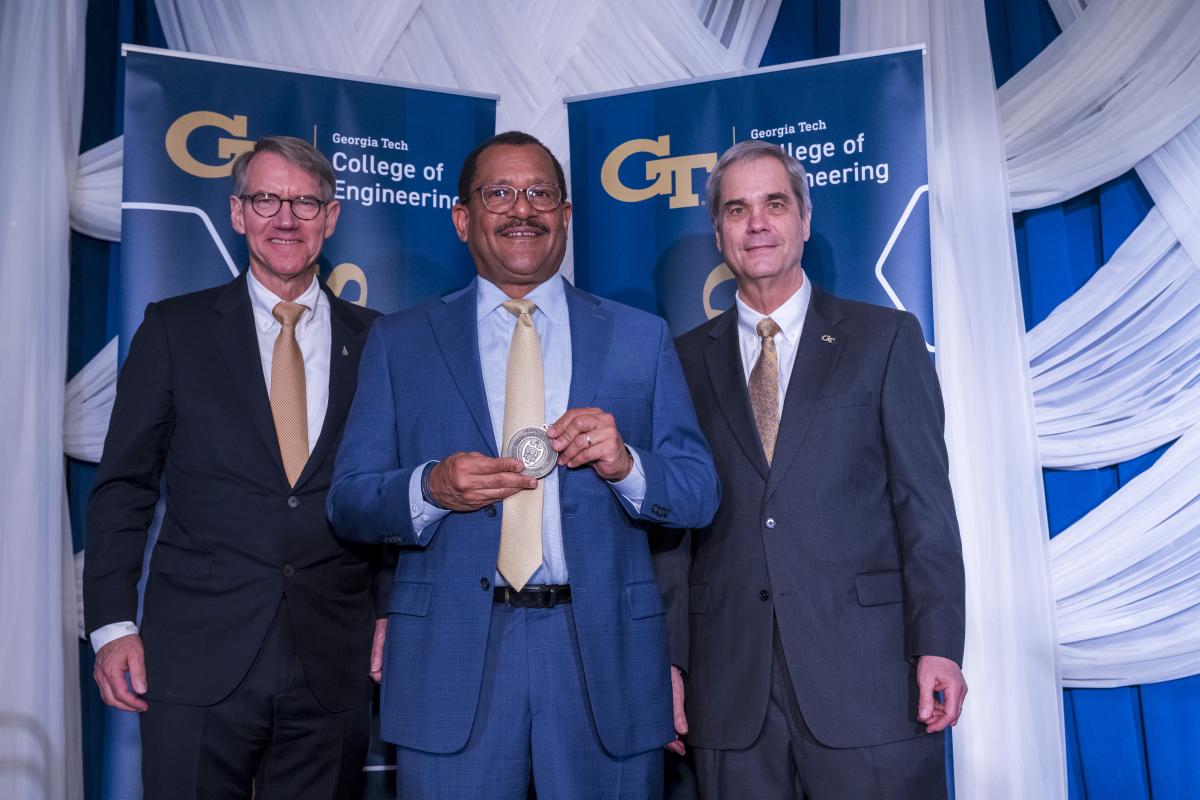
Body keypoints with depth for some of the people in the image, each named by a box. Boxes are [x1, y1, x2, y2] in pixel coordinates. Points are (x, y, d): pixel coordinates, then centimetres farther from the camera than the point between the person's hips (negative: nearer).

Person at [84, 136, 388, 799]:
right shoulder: (175, 329, 4)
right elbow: (123, 487, 3)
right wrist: (113, 625, -3)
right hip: (197, 658, -1)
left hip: (333, 666, 1)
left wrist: (391, 613, 2)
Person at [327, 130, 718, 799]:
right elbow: (349, 504, 2)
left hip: (606, 654, 1)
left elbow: (701, 493, 3)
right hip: (450, 663, 0)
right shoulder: (399, 341, 6)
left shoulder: (642, 338, 7)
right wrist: (431, 487, -17)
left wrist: (625, 464, -16)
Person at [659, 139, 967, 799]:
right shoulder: (687, 361, 10)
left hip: (867, 671, -1)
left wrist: (938, 645, -8)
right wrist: (670, 659, 3)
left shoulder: (885, 338, 6)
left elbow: (925, 501, 0)